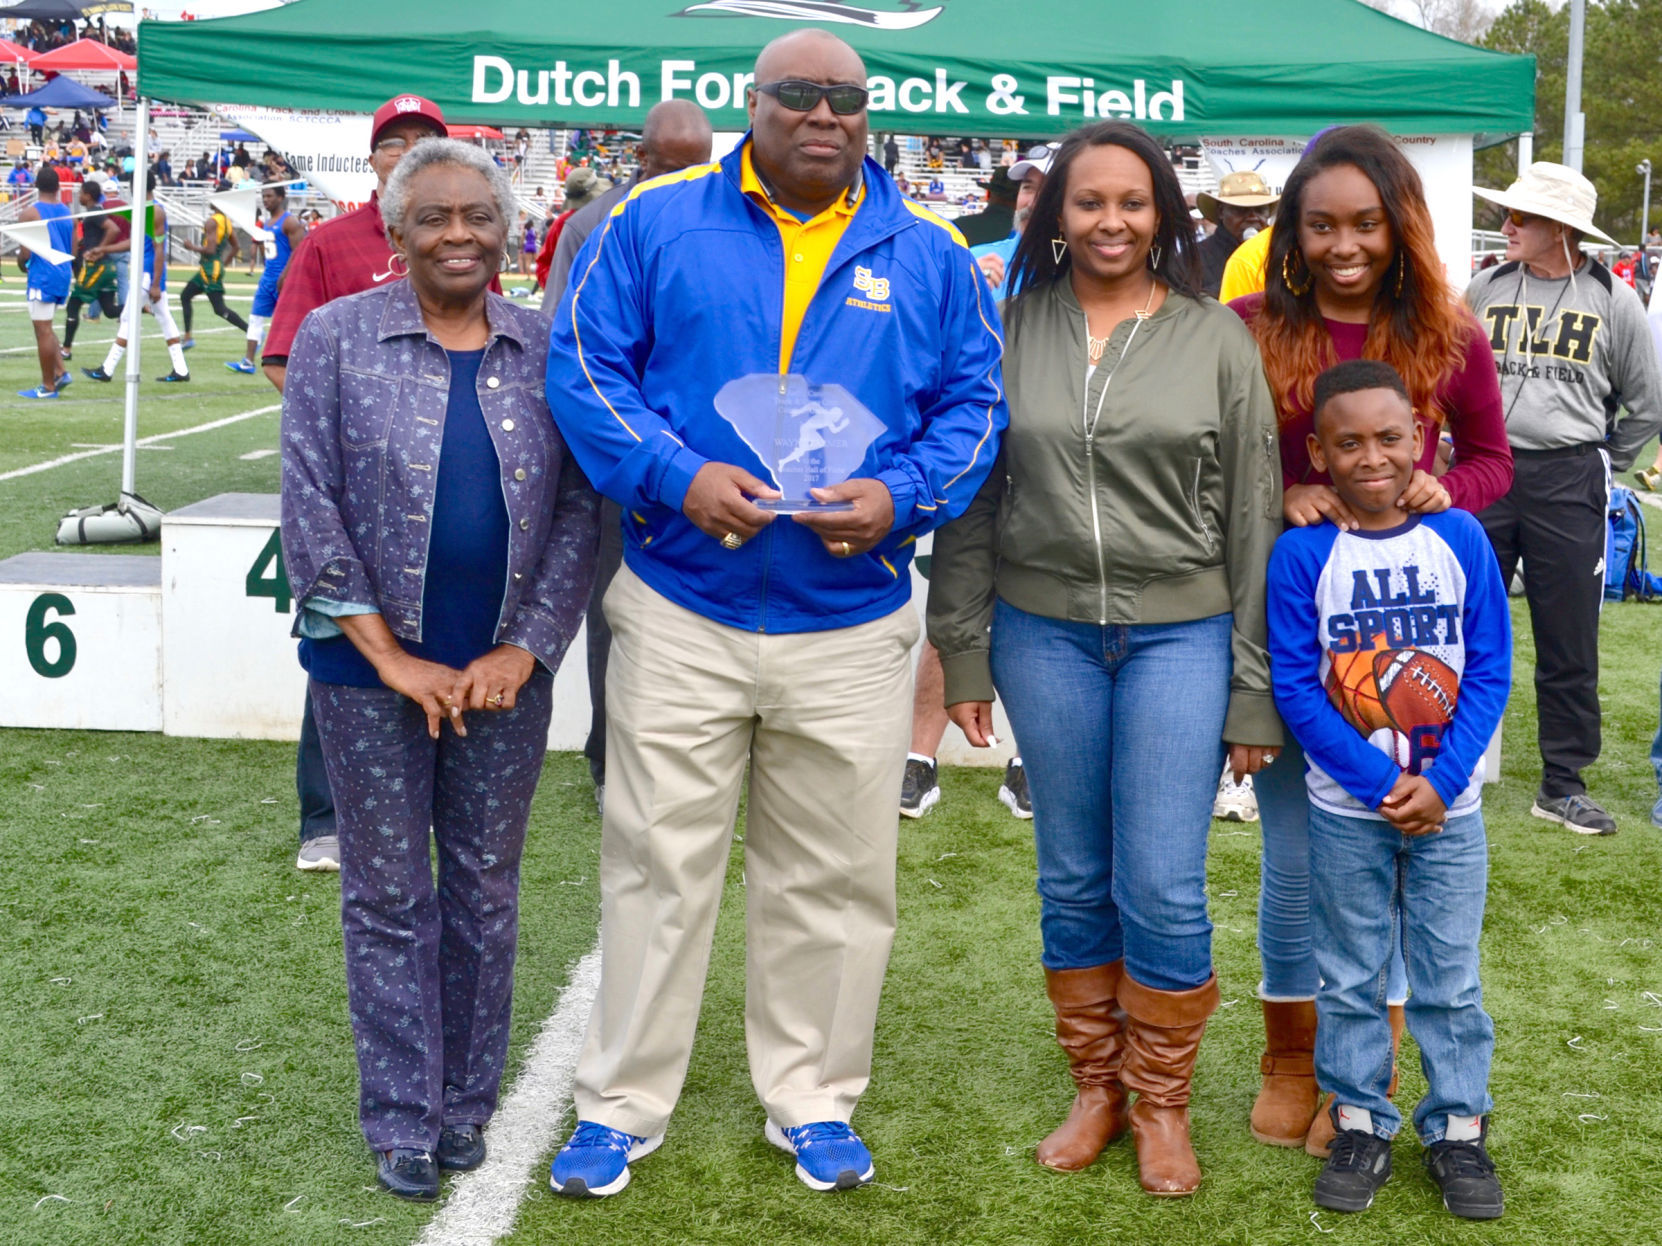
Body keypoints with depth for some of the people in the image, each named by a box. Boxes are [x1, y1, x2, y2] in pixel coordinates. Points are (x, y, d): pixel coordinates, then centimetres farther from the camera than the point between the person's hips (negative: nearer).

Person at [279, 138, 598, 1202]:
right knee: (389, 893, 6)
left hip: (506, 668, 2)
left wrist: (524, 649, -7)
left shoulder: (548, 349, 3)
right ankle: (402, 1120, 18)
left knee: (487, 887, 11)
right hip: (372, 671, -2)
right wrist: (392, 657, -10)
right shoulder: (337, 339, -2)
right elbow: (310, 507, -6)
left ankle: (468, 1102, 26)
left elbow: (580, 509, 2)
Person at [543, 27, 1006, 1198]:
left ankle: (814, 1100, 29)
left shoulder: (930, 256, 5)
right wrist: (677, 475, -17)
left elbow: (975, 404, 5)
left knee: (834, 879, 11)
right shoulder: (658, 223, 1)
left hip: (854, 627, 2)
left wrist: (902, 494, -14)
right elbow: (583, 365, -2)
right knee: (657, 866, 6)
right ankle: (622, 1104, 21)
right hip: (681, 610, -1)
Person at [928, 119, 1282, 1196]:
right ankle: (1098, 1088, 29)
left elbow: (1253, 516, 0)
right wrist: (962, 652, 3)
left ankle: (1163, 1102, 20)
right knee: (1073, 884, 11)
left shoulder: (1218, 339, 0)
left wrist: (1253, 691, -2)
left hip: (1181, 634, -1)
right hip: (1043, 632, 2)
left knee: (1163, 891, -2)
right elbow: (972, 499, 6)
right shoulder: (1012, 328, 2)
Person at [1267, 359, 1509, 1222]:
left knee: (1450, 979, 11)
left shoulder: (1460, 538, -5)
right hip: (1345, 811, -1)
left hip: (1449, 808, 1)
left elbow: (1490, 672, -4)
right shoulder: (1302, 553, -9)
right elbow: (1295, 688, -10)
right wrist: (1383, 783, -15)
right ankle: (1360, 1125, 25)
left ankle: (1458, 1128, 24)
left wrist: (1441, 781, -13)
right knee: (1349, 978, 11)